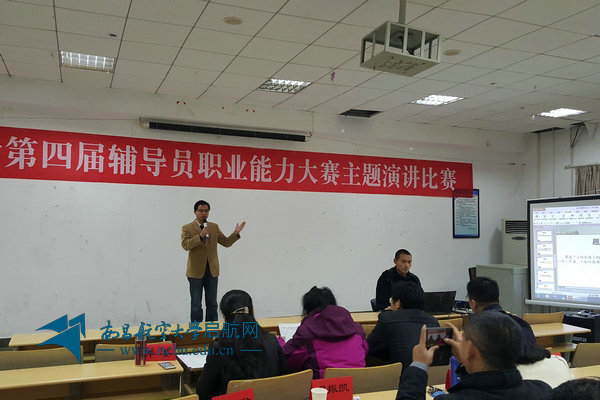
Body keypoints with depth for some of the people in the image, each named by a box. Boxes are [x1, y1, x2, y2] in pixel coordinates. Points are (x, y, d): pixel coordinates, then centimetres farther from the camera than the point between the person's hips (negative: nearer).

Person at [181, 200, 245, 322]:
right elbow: (185, 245, -18)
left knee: (212, 304, 10)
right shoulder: (187, 228, -3)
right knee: (196, 305, 4)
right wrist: (200, 236, -29)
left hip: (212, 270, 4)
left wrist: (236, 233, -8)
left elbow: (226, 242, 8)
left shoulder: (214, 227, 9)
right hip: (196, 271, -3)